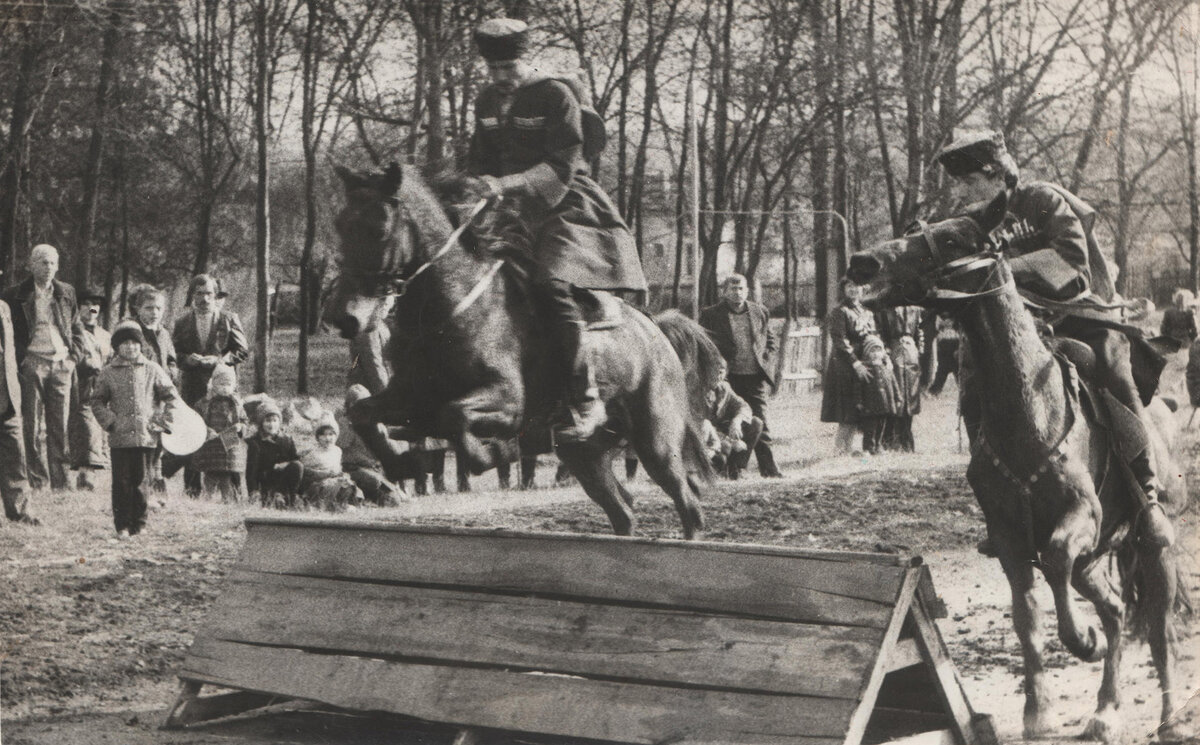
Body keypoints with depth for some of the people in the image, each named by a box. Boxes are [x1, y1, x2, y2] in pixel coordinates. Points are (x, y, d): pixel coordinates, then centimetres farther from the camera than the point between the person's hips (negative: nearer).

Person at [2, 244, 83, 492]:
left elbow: (76, 327, 21)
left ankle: (60, 482, 5)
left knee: (60, 426, 2)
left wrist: (73, 351, 7)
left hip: (61, 363, 3)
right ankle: (38, 480, 1)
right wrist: (20, 359, -6)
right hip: (32, 363, -3)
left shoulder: (67, 293, 13)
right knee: (33, 426, -2)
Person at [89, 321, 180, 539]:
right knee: (122, 481, -1)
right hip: (119, 437, 0)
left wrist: (162, 421, 2)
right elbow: (97, 400, 12)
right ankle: (123, 526, 4)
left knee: (141, 480, 4)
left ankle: (139, 524, 12)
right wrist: (109, 421, -2)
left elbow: (171, 396, 11)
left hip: (146, 436, 0)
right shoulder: (108, 373, 6)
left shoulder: (152, 370, 6)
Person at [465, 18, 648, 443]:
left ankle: (585, 402, -25)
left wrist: (506, 184, -28)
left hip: (565, 209, -8)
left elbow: (561, 168, -16)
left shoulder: (555, 96, -9)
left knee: (552, 287, -29)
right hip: (515, 214, 8)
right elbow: (480, 162, 19)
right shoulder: (487, 102, 12)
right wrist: (481, 191, -2)